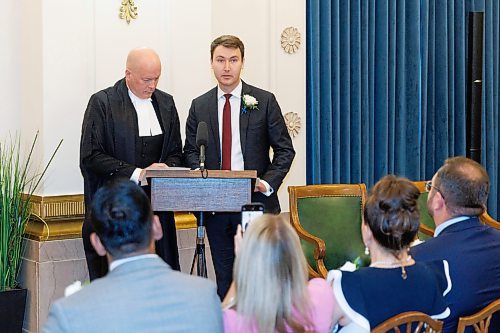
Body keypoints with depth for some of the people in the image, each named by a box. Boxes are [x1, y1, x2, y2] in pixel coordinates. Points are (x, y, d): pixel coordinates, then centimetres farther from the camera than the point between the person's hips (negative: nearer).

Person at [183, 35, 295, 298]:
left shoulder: (264, 101, 2)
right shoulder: (199, 106, 10)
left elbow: (285, 150, 2)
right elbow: (191, 151, 13)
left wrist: (268, 183, -12)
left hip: (256, 203, -2)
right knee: (224, 279, 8)